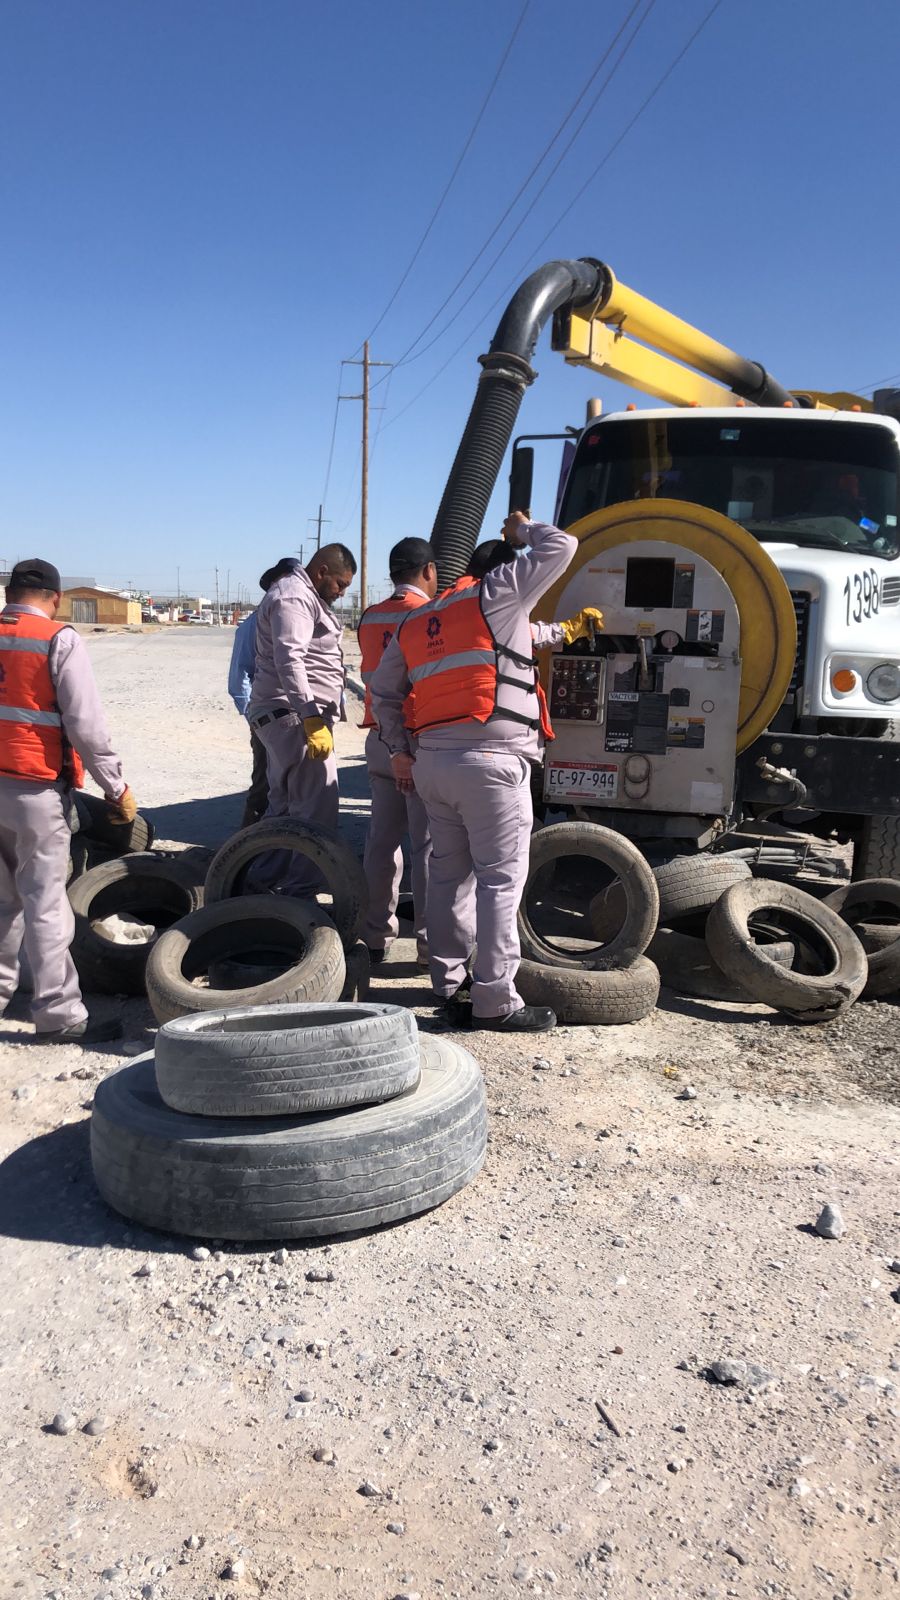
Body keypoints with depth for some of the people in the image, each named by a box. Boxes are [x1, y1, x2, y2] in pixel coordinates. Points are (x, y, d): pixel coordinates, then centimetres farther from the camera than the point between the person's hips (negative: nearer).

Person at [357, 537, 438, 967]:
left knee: (382, 839, 11)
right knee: (428, 845, -1)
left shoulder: (369, 618, 9)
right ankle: (431, 943, 3)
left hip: (380, 740, 6)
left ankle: (376, 937, 16)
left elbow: (373, 674, 14)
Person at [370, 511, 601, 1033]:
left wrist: (400, 749, 23)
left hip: (431, 761, 7)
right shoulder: (494, 594, 3)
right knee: (501, 878, -5)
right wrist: (523, 529, 21)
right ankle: (495, 1002, -4)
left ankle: (450, 984, 20)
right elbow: (561, 547, 4)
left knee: (450, 871, 14)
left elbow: (385, 692, 23)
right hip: (491, 759, -7)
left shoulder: (413, 624, 22)